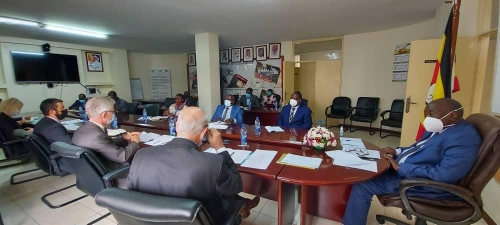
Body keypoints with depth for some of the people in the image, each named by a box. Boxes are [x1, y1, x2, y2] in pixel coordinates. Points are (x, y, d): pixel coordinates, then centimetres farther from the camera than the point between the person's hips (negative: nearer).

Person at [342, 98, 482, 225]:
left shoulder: (464, 137, -21)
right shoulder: (439, 128, 9)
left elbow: (444, 175, -30)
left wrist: (400, 167, -23)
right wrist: (398, 152, 5)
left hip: (423, 184, -10)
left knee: (361, 185, -16)